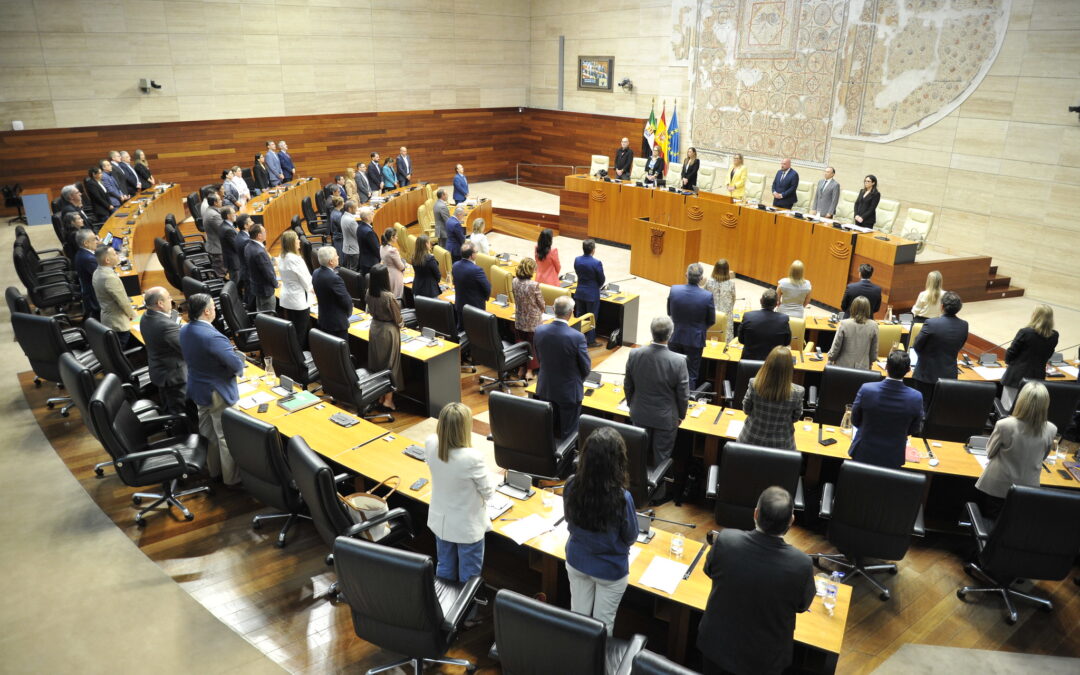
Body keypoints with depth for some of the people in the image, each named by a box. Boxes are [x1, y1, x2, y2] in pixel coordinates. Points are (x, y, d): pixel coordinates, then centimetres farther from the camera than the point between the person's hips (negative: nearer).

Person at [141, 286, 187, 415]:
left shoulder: (146, 318, -3)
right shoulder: (166, 325, -34)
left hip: (158, 371, 10)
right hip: (173, 375, -10)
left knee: (168, 408, 27)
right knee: (178, 412, 8)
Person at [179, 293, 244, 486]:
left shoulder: (184, 331, -3)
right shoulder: (212, 337, -31)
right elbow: (237, 365, -28)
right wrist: (239, 358, -6)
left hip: (197, 389, 9)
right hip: (218, 394, -9)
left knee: (208, 432, 23)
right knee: (226, 437, 7)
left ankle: (213, 469, 41)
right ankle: (232, 477, 21)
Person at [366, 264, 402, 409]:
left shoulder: (369, 293, -8)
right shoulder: (388, 296, -26)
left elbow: (371, 311, 6)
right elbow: (397, 317, -14)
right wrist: (399, 325, 7)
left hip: (375, 327, 6)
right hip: (388, 329, -6)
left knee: (376, 361, 17)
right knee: (390, 364, 7)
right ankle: (388, 399, 11)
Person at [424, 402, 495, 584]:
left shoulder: (430, 444, -19)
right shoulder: (473, 458, -36)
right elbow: (488, 492, -17)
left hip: (440, 521, 5)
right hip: (467, 527, -5)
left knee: (445, 570, 27)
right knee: (469, 575, 18)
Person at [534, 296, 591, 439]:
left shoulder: (539, 331, -13)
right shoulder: (577, 337, -26)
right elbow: (586, 367, -12)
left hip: (545, 390, 4)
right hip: (569, 392, -4)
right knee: (567, 433, 11)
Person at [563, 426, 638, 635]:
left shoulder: (572, 485, -24)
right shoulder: (621, 498, -34)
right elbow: (631, 537, -14)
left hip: (576, 562, 4)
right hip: (610, 570, -3)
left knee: (578, 615, 25)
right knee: (603, 622, 20)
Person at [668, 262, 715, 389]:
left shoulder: (674, 290, -14)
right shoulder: (707, 296, -20)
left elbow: (669, 312, 1)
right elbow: (711, 321, -6)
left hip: (675, 337, 2)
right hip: (695, 339, -2)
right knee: (691, 375, 10)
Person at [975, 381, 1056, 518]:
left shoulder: (1004, 425, -27)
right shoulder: (1051, 430, -17)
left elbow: (989, 453, -9)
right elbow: (1042, 457, 3)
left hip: (997, 488, -3)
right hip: (1028, 490, 3)